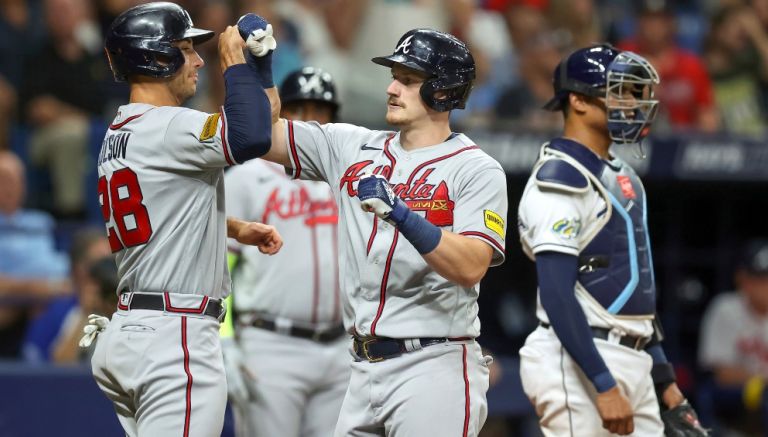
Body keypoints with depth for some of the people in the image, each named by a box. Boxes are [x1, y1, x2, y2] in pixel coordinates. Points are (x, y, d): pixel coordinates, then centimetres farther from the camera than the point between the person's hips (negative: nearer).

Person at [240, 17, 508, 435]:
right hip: (364, 369, 6)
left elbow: (470, 267, -19)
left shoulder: (477, 169, -6)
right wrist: (259, 65, 2)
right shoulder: (354, 148, 12)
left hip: (435, 367, -6)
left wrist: (400, 213, -28)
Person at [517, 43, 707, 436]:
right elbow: (557, 296, -20)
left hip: (632, 361, 9)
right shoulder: (561, 178, -12)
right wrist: (604, 386, -24)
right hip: (581, 362, -9)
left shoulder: (621, 177, 18)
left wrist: (666, 383, 19)